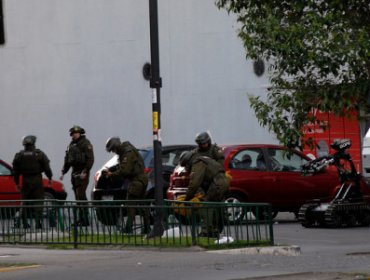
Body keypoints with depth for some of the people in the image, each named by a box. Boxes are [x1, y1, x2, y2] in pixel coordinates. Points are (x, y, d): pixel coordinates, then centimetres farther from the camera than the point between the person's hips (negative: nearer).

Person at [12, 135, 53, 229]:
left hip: (25, 181, 2)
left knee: (25, 201, 11)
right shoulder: (39, 154, -5)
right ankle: (38, 222, -9)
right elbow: (47, 168, -3)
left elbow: (16, 171, 6)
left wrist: (17, 183, 15)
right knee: (38, 201, 0)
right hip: (37, 181, -2)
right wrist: (50, 178, 11)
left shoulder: (19, 155, 2)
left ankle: (24, 222, 10)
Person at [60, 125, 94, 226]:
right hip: (74, 172, 8)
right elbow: (67, 160, 23)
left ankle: (85, 220, -14)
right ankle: (81, 219, 13)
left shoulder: (85, 143, -7)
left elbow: (90, 159, -14)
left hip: (82, 173, -8)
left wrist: (85, 172, -21)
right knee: (78, 197, 8)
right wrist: (63, 172, 16)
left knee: (81, 196, -13)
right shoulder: (71, 144, 18)